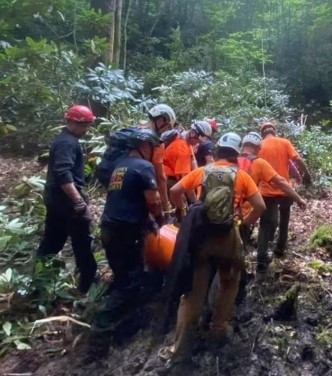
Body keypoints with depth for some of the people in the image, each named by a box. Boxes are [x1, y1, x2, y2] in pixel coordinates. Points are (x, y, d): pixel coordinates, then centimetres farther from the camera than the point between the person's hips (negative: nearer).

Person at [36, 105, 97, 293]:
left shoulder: (63, 139, 16)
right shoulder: (68, 142, -17)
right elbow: (63, 174, -29)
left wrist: (77, 196, 26)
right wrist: (78, 199, -34)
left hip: (55, 198, 10)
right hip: (66, 199, -10)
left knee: (52, 241, 16)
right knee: (82, 242, 1)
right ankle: (88, 282, 12)